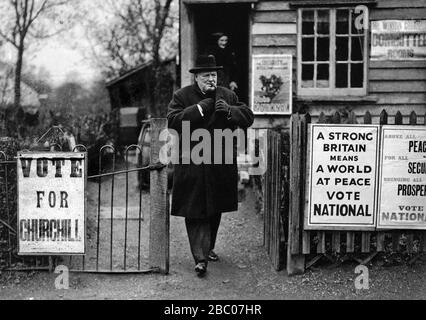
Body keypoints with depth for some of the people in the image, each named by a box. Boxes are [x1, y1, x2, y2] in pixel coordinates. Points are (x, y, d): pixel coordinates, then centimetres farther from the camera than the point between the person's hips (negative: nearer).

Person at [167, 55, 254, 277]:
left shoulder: (228, 96, 9)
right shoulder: (182, 96, 0)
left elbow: (248, 117, 2)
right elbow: (173, 121, -14)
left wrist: (229, 110, -16)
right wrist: (200, 108, -20)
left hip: (220, 165, 4)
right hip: (192, 165, -4)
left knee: (215, 210, 16)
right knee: (195, 213, -8)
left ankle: (209, 247, 35)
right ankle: (200, 258, -8)